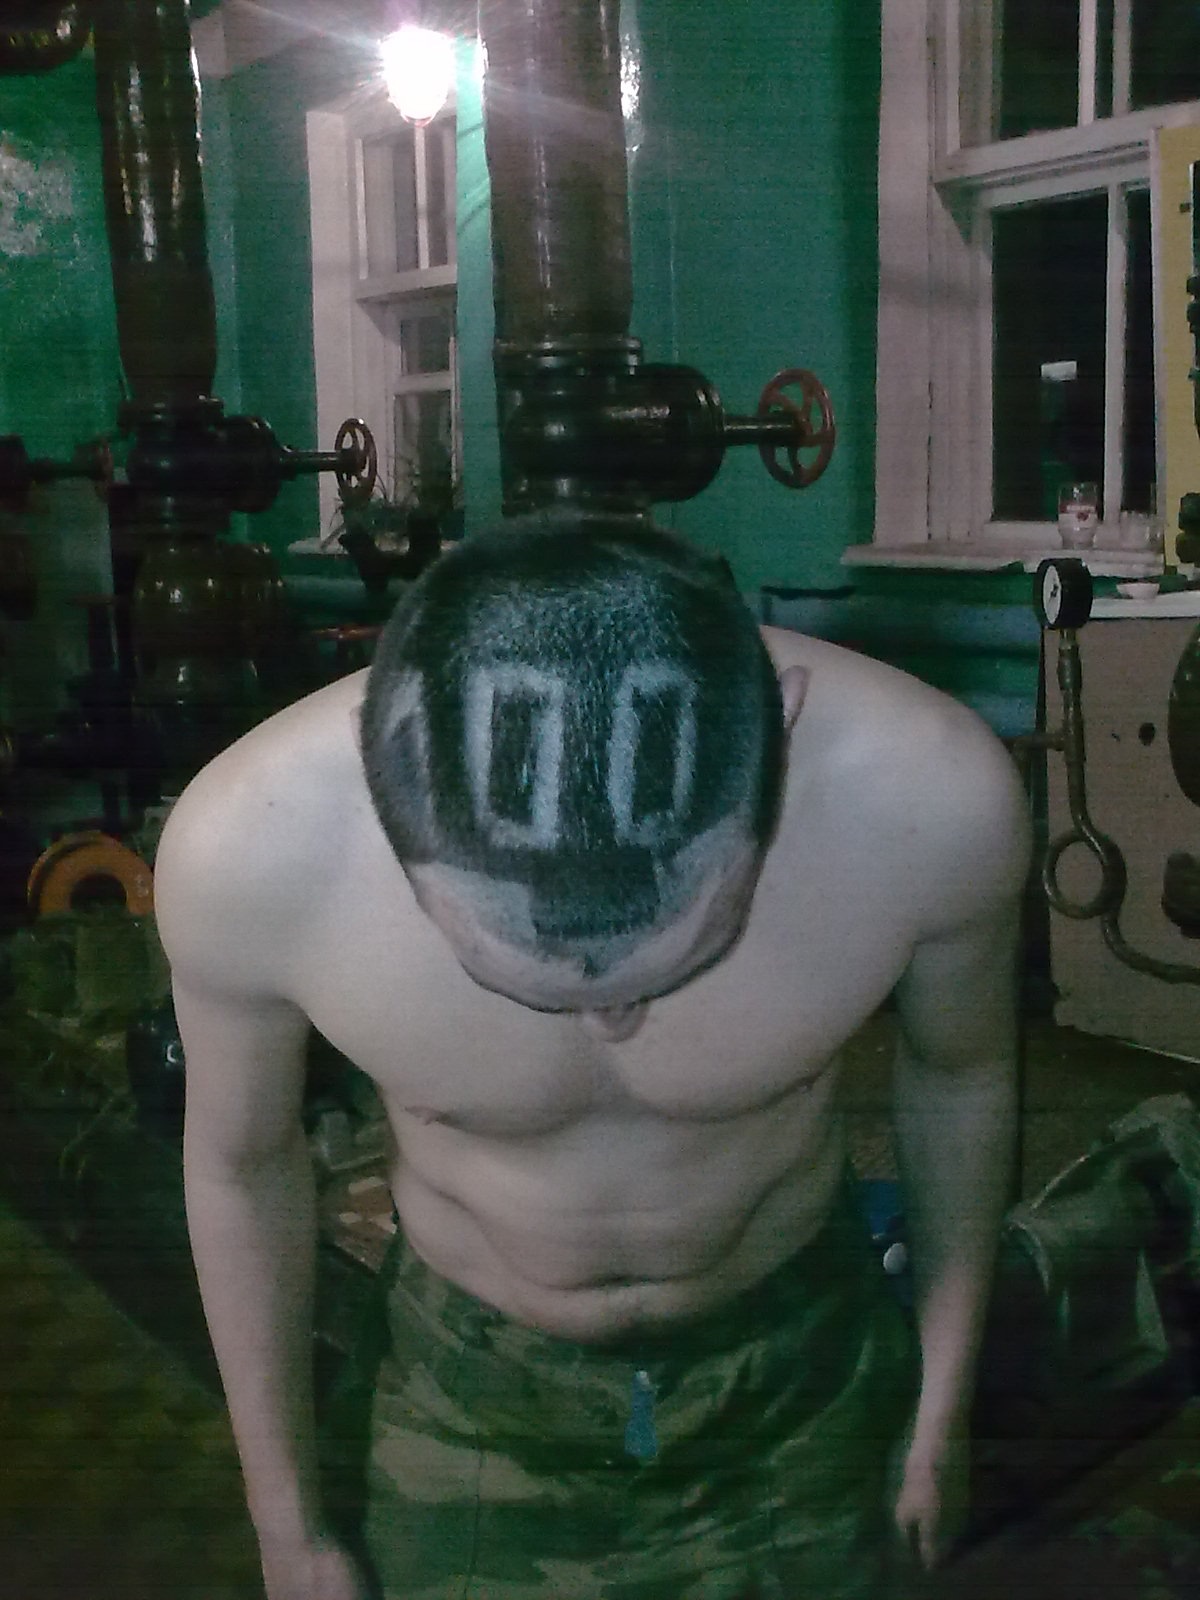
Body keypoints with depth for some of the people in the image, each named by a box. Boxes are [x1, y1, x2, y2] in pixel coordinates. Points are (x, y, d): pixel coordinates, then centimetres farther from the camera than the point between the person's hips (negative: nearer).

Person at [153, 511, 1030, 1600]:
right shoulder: (248, 845, -32)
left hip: (796, 1376, 1)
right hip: (474, 1391, 0)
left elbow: (961, 1071, -8)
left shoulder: (929, 794, -32)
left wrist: (945, 1406, 5)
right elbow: (241, 1161, -10)